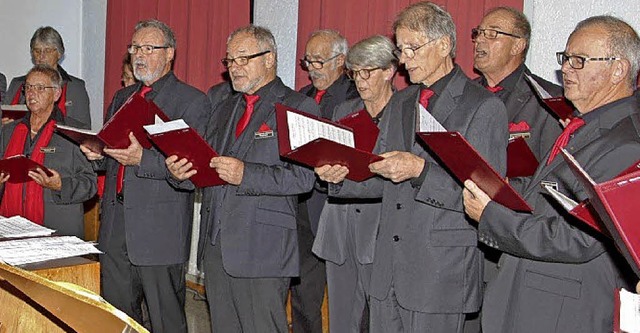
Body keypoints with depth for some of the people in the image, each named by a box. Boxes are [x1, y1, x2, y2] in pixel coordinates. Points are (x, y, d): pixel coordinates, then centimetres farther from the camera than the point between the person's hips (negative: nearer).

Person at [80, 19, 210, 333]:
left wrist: (142, 159, -24)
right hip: (115, 225, 7)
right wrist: (98, 155, 1)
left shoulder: (192, 101, -5)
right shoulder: (121, 97, 19)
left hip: (159, 231, -6)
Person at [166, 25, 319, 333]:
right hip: (215, 246, 7)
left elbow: (303, 177, -16)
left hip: (262, 249, -7)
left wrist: (246, 174, -26)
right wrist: (182, 172, -3)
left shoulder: (299, 108, -4)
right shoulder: (224, 108, 20)